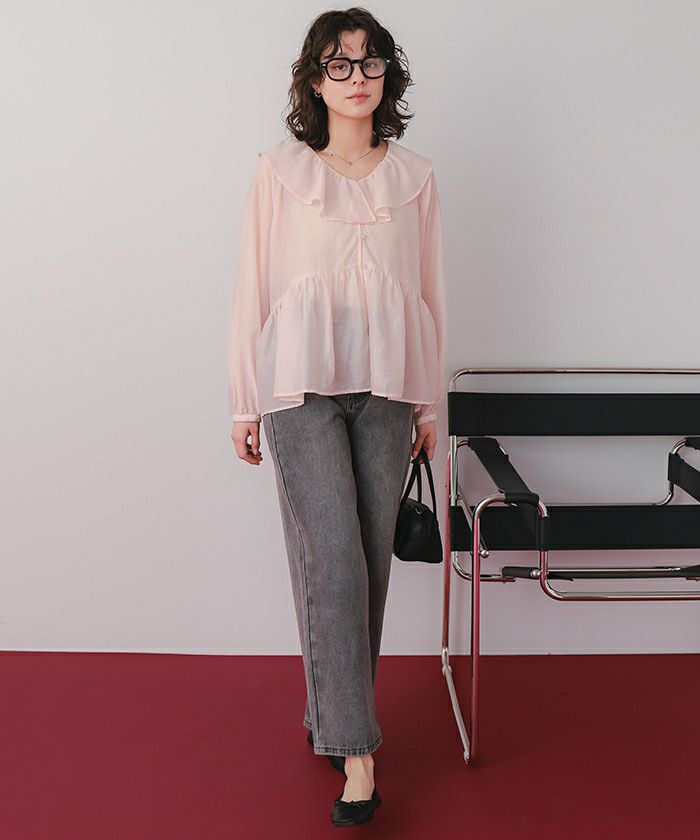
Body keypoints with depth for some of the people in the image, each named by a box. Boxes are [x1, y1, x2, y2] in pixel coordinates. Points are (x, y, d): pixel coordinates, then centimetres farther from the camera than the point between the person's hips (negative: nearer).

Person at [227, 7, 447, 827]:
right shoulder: (281, 170, 1)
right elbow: (253, 288, 3)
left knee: (371, 561, 6)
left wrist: (429, 402, 10)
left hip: (386, 388, 3)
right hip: (304, 384, -3)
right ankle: (355, 751, 2)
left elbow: (429, 291, 10)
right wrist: (245, 404, 2)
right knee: (334, 562, -8)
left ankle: (332, 715, 26)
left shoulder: (414, 175, 8)